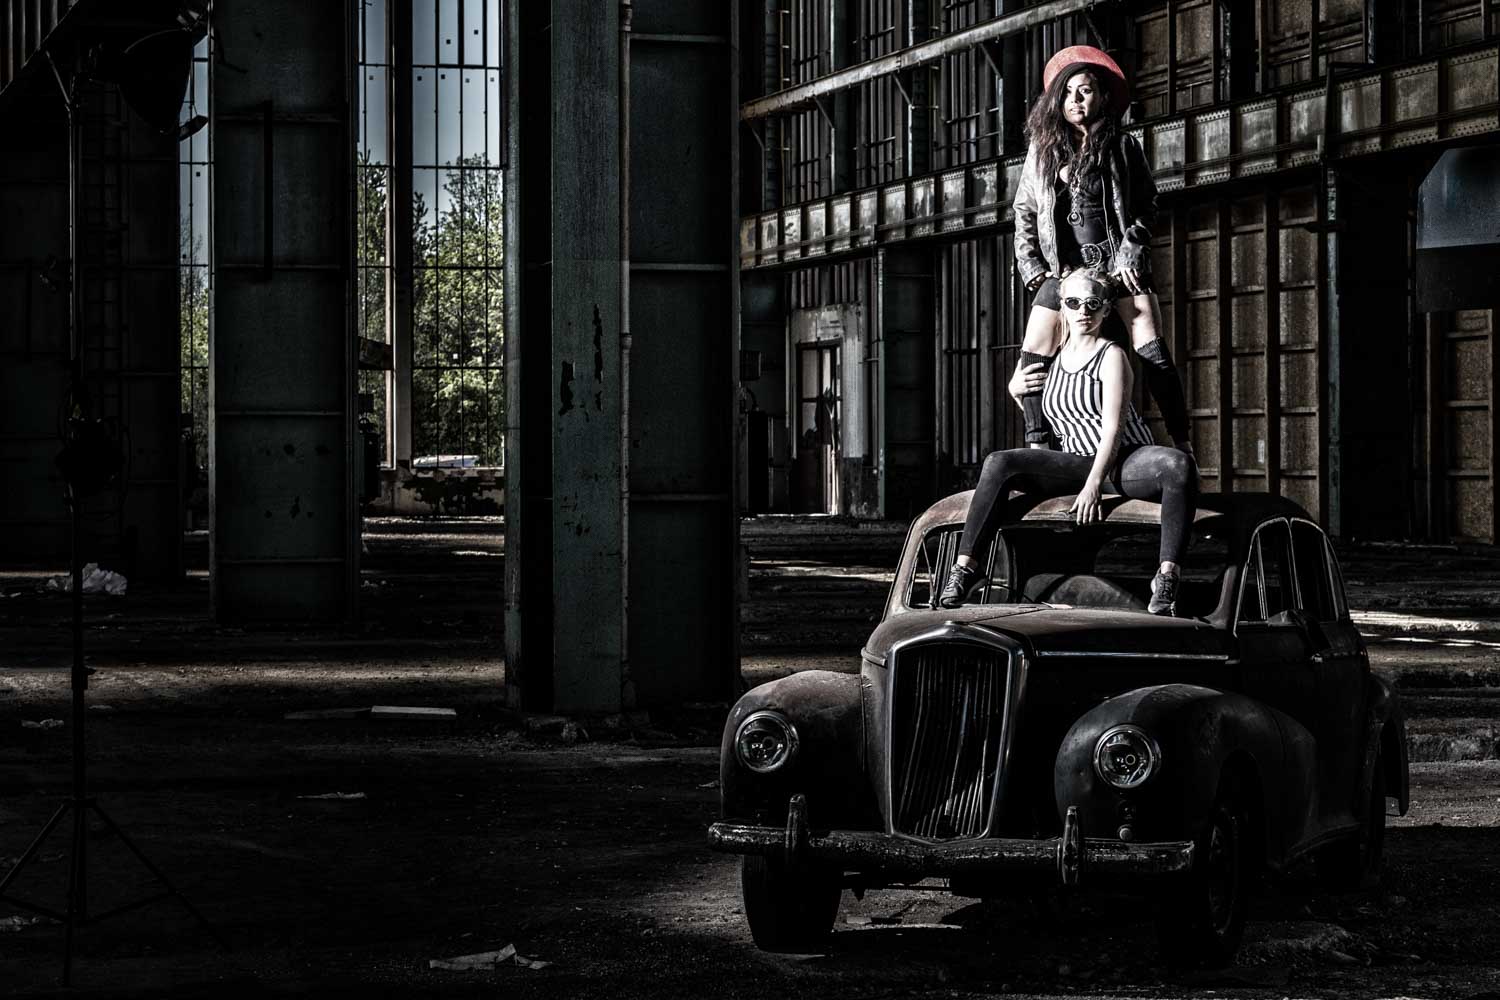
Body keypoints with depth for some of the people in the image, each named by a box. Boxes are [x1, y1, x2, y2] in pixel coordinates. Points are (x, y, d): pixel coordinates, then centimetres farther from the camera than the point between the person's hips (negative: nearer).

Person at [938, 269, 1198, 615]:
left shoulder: (1111, 356, -2)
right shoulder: (1053, 359, 15)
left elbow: (1113, 426, -14)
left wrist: (1093, 484, -23)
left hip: (1127, 461, -4)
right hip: (1076, 462, 4)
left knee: (1178, 464, -39)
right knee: (998, 463, -19)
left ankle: (1167, 576, -43)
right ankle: (965, 565, -24)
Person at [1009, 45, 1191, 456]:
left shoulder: (1121, 147, 4)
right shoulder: (1042, 150, 10)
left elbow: (1145, 206, 3)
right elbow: (1024, 211, 13)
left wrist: (1130, 255, -9)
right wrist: (1033, 267, 3)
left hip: (1118, 263, -3)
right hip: (1062, 268, 3)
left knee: (1152, 352, -13)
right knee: (1033, 358, -6)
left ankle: (1181, 443, -9)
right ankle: (1037, 447, 5)